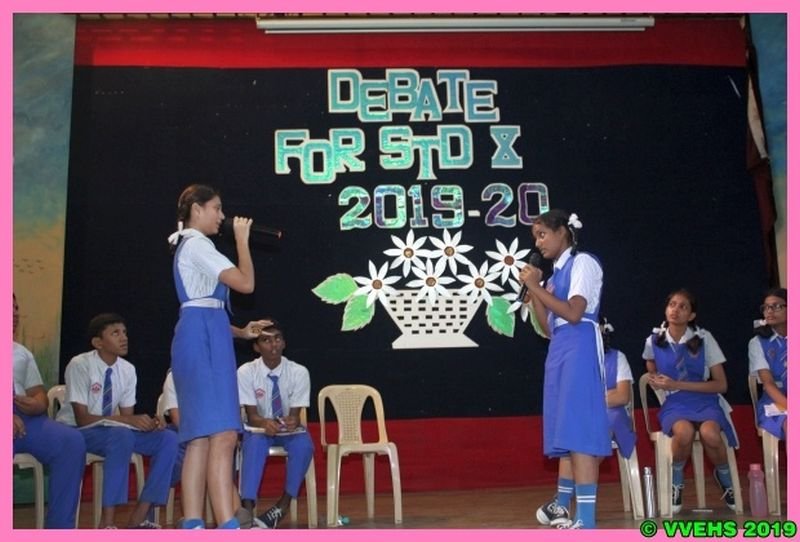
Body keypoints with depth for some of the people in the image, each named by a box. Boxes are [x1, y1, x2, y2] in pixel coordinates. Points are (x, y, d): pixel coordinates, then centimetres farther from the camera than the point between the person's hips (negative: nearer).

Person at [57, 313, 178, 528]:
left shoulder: (128, 370, -2)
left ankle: (138, 518, -12)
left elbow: (127, 416, 0)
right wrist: (128, 420, -31)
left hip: (111, 432, 6)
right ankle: (107, 523, -32)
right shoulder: (80, 365, -19)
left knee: (168, 439, -13)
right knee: (121, 436, -37)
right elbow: (82, 419, -22)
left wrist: (145, 423, -23)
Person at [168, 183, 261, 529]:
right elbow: (245, 283, -14)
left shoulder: (190, 246, 25)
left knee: (201, 437, 4)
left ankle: (193, 525, 2)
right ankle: (227, 526, -20)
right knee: (223, 435, -17)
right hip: (203, 339, -11)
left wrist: (241, 332, 21)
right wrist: (242, 238, -2)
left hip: (202, 338, 11)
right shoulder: (197, 244, -5)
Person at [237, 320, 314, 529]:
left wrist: (291, 422, -42)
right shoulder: (246, 372, -14)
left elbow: (295, 414, -16)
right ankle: (247, 508, -38)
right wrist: (265, 423, -40)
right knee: (255, 443, -35)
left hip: (289, 432, 1)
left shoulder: (299, 372, -14)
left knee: (304, 444, -32)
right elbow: (252, 416, -16)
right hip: (259, 429, 0)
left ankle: (283, 504, -18)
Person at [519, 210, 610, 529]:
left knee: (579, 430, -14)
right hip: (559, 351, 9)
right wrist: (533, 291, 7)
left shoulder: (583, 263, -3)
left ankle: (587, 520, -14)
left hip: (579, 349, -9)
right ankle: (566, 509, 17)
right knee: (566, 431, 10)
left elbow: (574, 313, -16)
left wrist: (537, 287, -11)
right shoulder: (556, 273, 19)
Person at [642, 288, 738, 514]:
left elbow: (721, 385, -4)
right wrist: (654, 379, 2)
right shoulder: (654, 340, 2)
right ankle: (676, 482, -4)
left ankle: (725, 478, 1)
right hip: (674, 404, 0)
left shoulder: (704, 338, -4)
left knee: (710, 433, -35)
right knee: (684, 432, -36)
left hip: (705, 401, 0)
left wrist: (678, 384, -13)